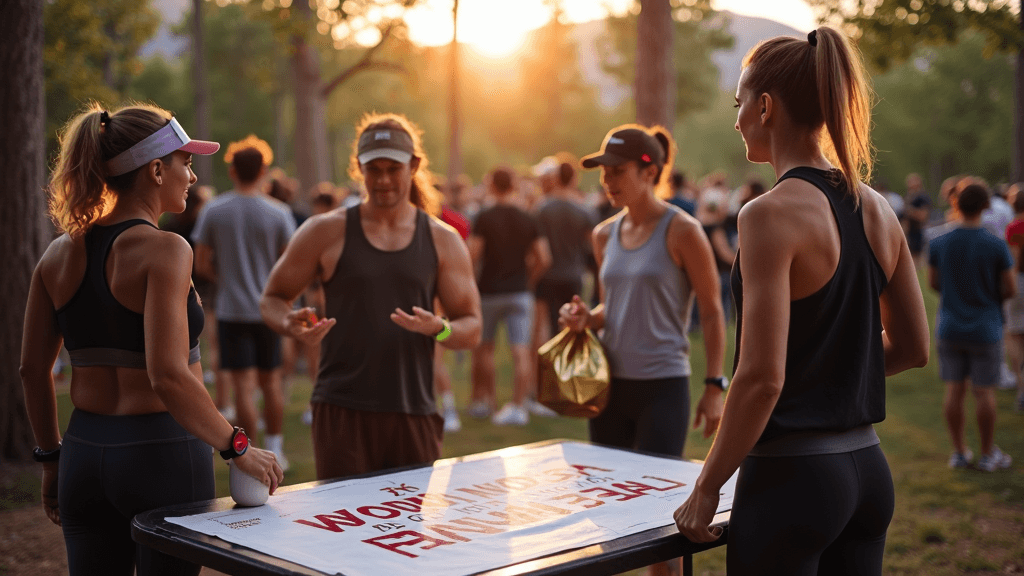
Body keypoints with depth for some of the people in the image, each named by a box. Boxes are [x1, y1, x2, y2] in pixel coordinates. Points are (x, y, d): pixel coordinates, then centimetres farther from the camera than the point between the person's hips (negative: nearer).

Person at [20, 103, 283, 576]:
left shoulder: (61, 252, 5)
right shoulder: (163, 249, -16)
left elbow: (32, 370, 9)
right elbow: (168, 377, -25)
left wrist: (51, 458, 19)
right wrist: (238, 448, -16)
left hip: (84, 453, 6)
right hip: (163, 456, -6)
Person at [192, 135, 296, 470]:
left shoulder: (213, 211, -2)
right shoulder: (278, 213, -5)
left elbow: (201, 263, 1)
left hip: (231, 309, -1)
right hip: (268, 308, 1)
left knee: (243, 386, -1)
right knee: (271, 382, 13)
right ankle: (275, 449, 20)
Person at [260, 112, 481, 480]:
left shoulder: (443, 241, 8)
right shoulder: (325, 232, 4)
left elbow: (472, 329, 8)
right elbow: (272, 299, 10)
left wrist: (439, 328, -15)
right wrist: (291, 324, -13)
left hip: (414, 413, 2)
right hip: (342, 411, -2)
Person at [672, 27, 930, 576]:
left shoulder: (772, 214, -17)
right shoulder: (877, 210, 6)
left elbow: (761, 377, -20)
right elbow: (912, 347, 14)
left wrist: (705, 490, -11)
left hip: (792, 478, -8)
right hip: (868, 469, 8)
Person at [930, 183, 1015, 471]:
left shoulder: (938, 244, -5)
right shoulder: (997, 246, -13)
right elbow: (1010, 289, -8)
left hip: (950, 328, 3)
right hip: (985, 330, -2)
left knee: (954, 390, 9)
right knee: (984, 392, 6)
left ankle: (959, 452, 17)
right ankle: (988, 454, 16)